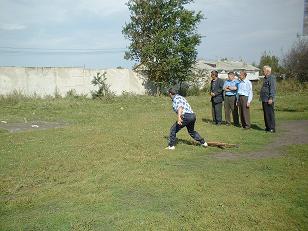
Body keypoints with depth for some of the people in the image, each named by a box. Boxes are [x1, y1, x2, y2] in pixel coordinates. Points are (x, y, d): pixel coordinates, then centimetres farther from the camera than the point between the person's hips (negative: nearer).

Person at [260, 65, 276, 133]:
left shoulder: (272, 78, -12)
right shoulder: (265, 78, 19)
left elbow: (273, 89, -19)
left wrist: (271, 98, -24)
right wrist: (261, 97, 23)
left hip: (268, 100, -10)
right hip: (264, 100, 10)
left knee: (270, 114, -7)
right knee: (265, 114, 13)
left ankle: (272, 128, -2)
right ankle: (267, 127, 21)